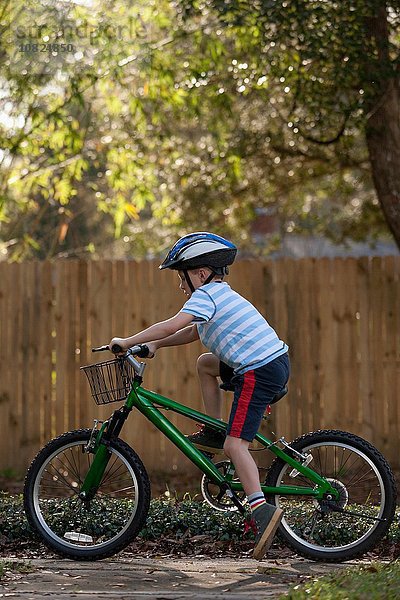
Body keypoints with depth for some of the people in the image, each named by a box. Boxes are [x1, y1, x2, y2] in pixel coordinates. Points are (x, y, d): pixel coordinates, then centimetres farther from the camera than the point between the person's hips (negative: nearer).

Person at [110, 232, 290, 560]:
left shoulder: (205, 295, -7)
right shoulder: (223, 292, 23)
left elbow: (171, 326, -19)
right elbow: (194, 332, 29)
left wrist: (128, 342, -10)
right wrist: (154, 345, 21)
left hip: (259, 371, -10)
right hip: (278, 361, 10)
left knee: (235, 443, -13)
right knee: (205, 363, 25)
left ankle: (261, 507, -27)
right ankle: (213, 433, 25)